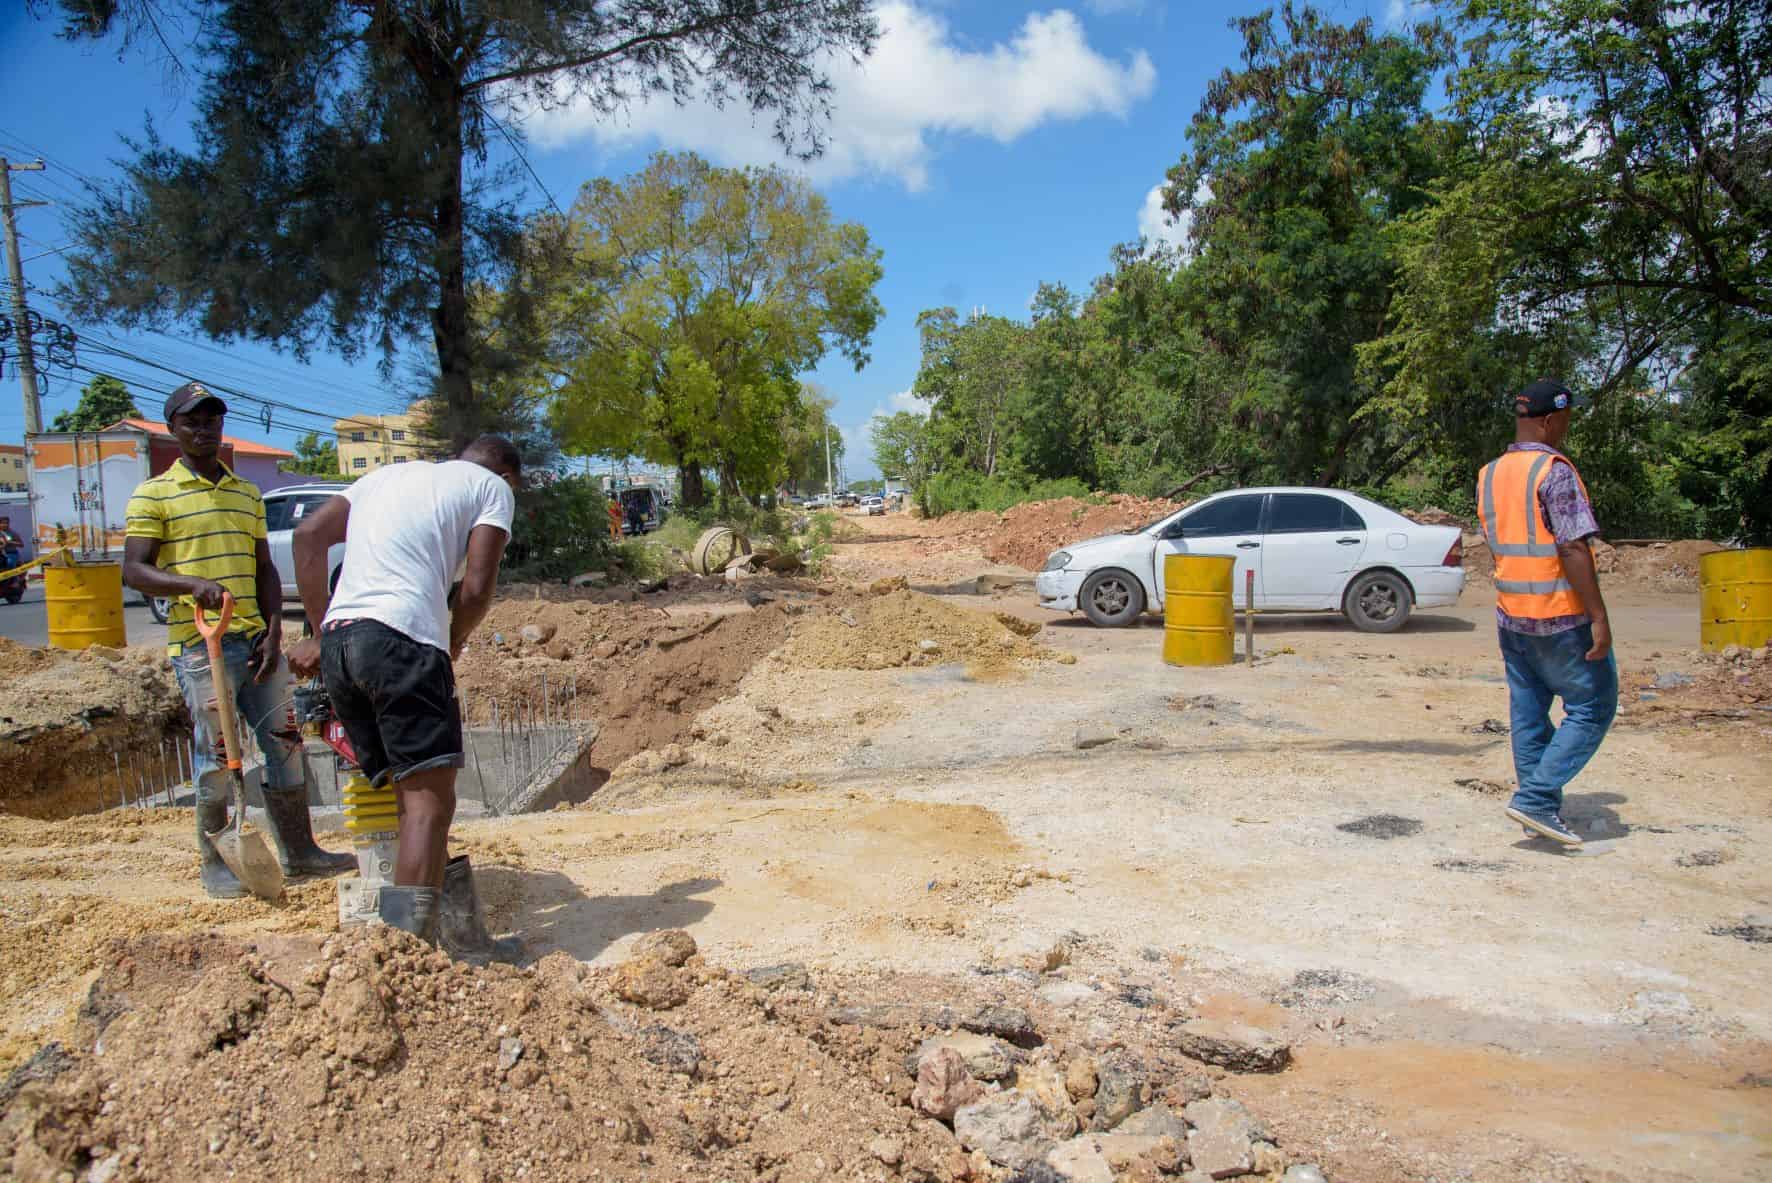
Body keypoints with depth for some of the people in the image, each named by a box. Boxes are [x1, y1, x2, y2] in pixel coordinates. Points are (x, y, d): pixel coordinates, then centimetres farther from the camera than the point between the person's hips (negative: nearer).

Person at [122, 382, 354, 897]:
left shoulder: (247, 494, 17)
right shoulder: (154, 494, 1)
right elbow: (134, 570, -6)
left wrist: (274, 632, 3)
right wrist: (192, 584, -25)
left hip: (256, 640, 5)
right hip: (199, 642, -5)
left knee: (285, 742, 7)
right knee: (215, 754, -2)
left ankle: (298, 851, 18)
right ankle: (215, 864, 13)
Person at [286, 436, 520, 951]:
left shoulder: (389, 473, 28)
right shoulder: (493, 487, 12)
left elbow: (309, 533, 18)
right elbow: (477, 587, 0)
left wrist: (320, 633, 18)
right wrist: (452, 644, 19)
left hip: (338, 638, 7)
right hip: (403, 637, -7)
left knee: (411, 792, 10)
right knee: (429, 796, -7)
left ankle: (461, 937, 14)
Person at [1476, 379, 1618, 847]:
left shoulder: (1489, 475, 9)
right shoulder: (1555, 471, -15)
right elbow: (1573, 549, -20)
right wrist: (1599, 617, -18)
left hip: (1510, 617, 8)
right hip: (1562, 617, -7)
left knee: (1528, 714, 12)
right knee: (1592, 709, 4)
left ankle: (1540, 809, 18)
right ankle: (1535, 797, -3)